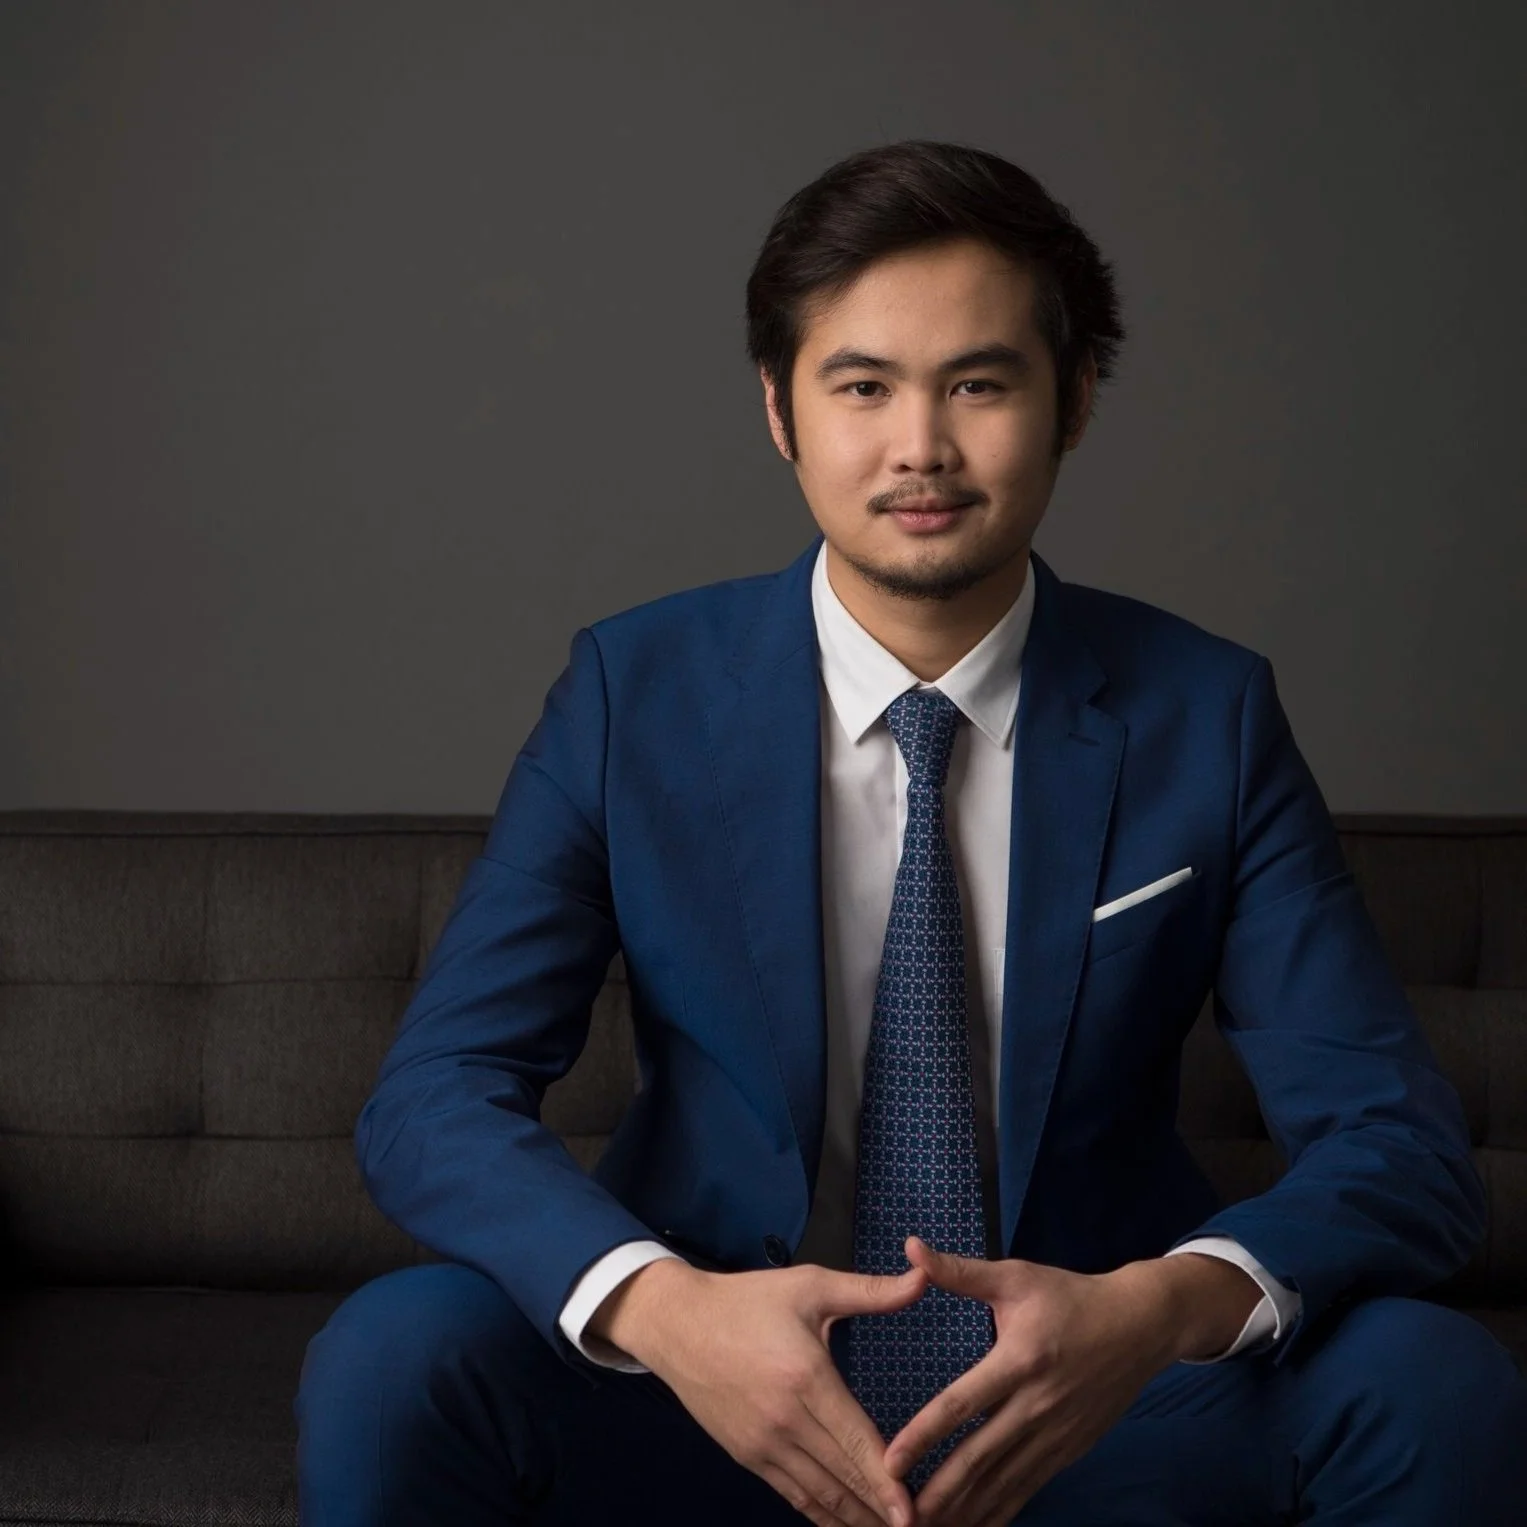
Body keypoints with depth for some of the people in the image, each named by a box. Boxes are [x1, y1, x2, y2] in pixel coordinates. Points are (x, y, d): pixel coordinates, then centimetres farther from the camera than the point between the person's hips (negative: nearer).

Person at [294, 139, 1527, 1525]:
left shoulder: (1204, 716, -3)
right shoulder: (637, 693, -4)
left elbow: (1403, 1147, -6)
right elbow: (432, 1098, -9)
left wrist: (1166, 1307, -29)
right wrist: (657, 1306, -30)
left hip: (1086, 1402, 1)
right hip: (716, 1373, 0)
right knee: (390, 1364, -28)